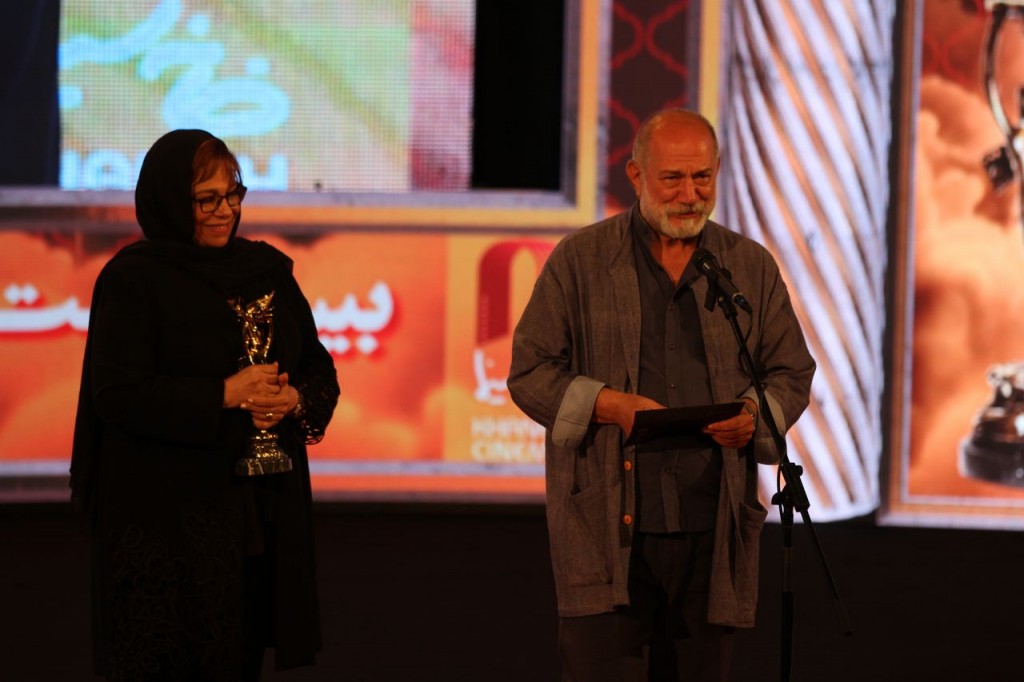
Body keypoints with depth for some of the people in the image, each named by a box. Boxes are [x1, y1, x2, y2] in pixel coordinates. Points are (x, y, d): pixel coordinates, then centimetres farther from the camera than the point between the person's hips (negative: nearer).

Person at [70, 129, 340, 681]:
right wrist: (226, 395, -17)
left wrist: (294, 401, -10)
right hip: (167, 516, -5)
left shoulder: (266, 270, 11)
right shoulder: (133, 279, -6)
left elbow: (320, 371, 13)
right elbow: (116, 393, -14)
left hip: (264, 507, 5)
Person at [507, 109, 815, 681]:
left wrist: (756, 411, -7)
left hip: (713, 529, 3)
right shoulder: (579, 262, 4)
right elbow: (529, 373, 3)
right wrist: (609, 404, -13)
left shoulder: (753, 268, 11)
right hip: (606, 528, -3)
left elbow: (793, 372, 15)